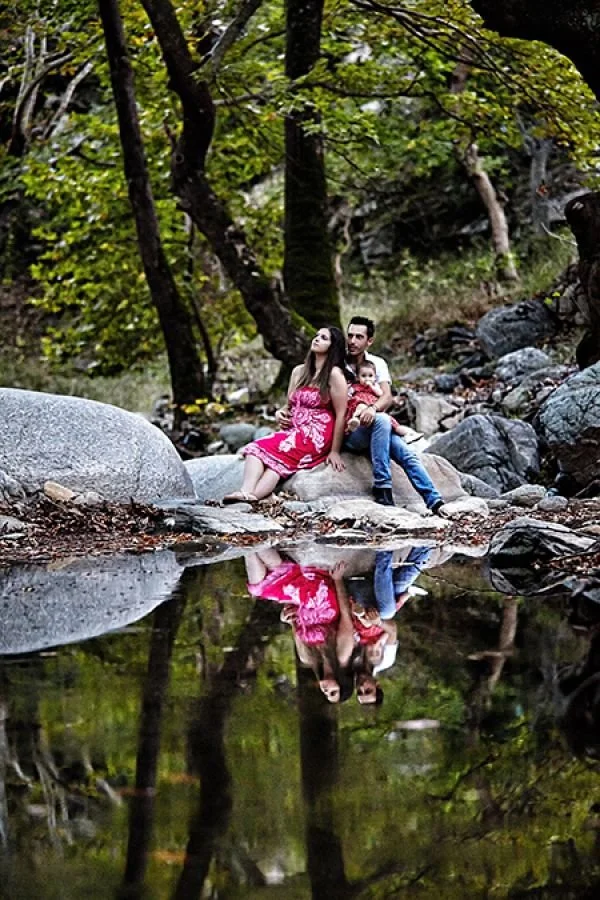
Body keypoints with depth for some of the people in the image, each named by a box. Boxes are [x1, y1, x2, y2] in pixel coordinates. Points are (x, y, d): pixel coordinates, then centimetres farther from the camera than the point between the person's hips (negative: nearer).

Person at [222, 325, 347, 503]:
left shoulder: (334, 375, -4)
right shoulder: (299, 372, 18)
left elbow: (341, 414, -8)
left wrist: (334, 451, -12)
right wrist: (280, 413, 1)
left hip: (316, 436, -6)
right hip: (293, 430, 6)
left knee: (270, 450, -29)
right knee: (256, 448, -22)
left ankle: (250, 494, -49)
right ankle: (246, 492, -46)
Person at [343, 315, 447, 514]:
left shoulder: (377, 363, 9)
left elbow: (387, 396, -6)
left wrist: (373, 408, -30)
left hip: (372, 426, 4)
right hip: (347, 431, -4)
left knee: (407, 454, -20)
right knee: (382, 421, -34)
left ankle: (434, 501, -24)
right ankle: (382, 488, -36)